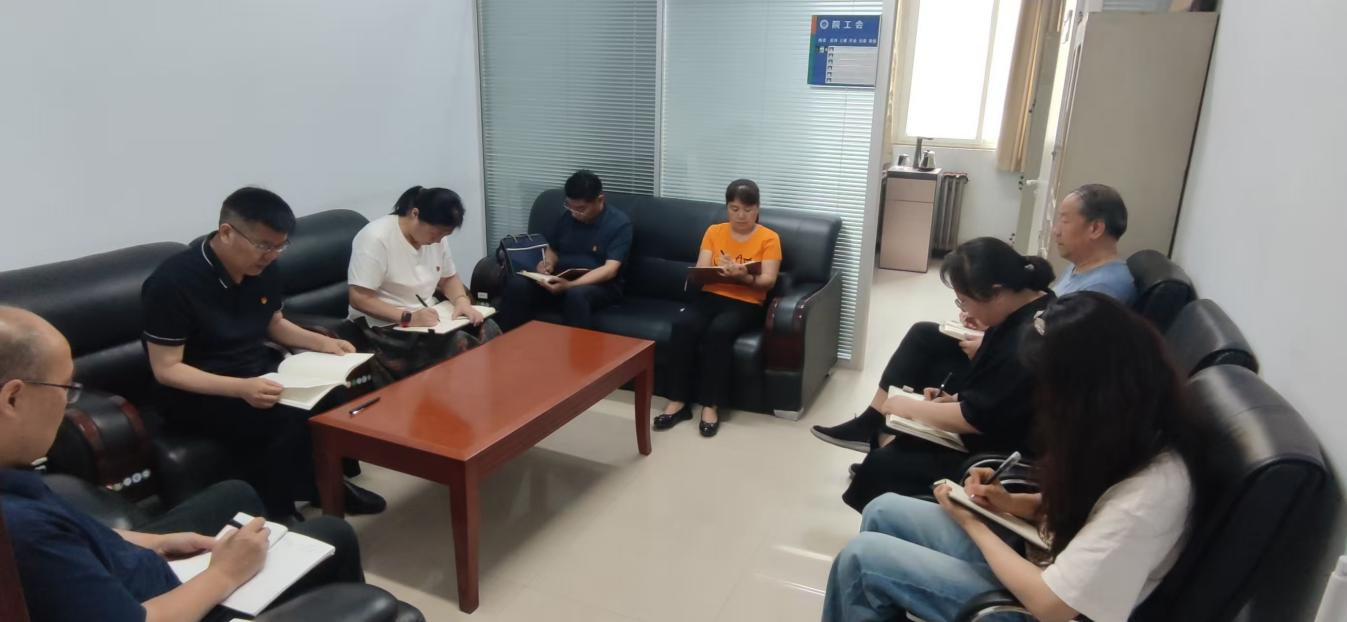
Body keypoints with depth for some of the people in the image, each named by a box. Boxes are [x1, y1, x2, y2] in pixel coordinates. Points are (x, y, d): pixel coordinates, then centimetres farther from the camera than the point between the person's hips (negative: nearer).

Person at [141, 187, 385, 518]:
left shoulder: (263, 268, -1)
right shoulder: (173, 281, -22)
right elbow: (166, 370, -20)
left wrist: (320, 341, -4)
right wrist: (241, 388, -34)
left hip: (259, 371, 7)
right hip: (198, 391, -6)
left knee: (334, 395, -17)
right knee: (287, 422, -30)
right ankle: (274, 515, -7)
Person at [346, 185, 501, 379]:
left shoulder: (435, 235, 3)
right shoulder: (376, 238, -19)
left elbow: (449, 278, 14)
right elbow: (359, 299, -21)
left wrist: (461, 300, -8)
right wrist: (408, 318, -29)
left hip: (427, 316, 7)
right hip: (384, 326, -7)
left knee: (488, 330, -14)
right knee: (460, 345, -27)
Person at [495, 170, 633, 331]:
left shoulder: (619, 223, -8)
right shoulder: (566, 216, 9)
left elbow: (610, 269, -17)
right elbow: (551, 248, 21)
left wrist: (571, 285, -30)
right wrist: (548, 263, -4)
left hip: (601, 286, -5)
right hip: (560, 280, 5)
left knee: (576, 294, -40)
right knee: (516, 283, -23)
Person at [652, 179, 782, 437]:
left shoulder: (769, 238, 2)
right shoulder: (714, 232, 11)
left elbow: (768, 281, -7)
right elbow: (699, 271, 3)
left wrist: (744, 277, -27)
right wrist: (719, 269, -20)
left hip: (746, 303, -3)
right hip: (711, 295, 3)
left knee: (719, 330, -35)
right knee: (683, 325, -28)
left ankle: (711, 405, -25)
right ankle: (678, 401, -21)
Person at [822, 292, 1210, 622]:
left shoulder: (1151, 490, -34)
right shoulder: (1134, 431, -8)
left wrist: (973, 524, -14)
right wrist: (1016, 504, -5)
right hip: (1034, 555, 9)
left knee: (861, 558, -8)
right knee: (883, 511, 7)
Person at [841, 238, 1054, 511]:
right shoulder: (1030, 308, 0)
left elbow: (976, 418, -26)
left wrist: (909, 407, -14)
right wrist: (955, 399, 0)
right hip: (990, 435, 10)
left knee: (882, 465, -10)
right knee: (887, 435, 7)